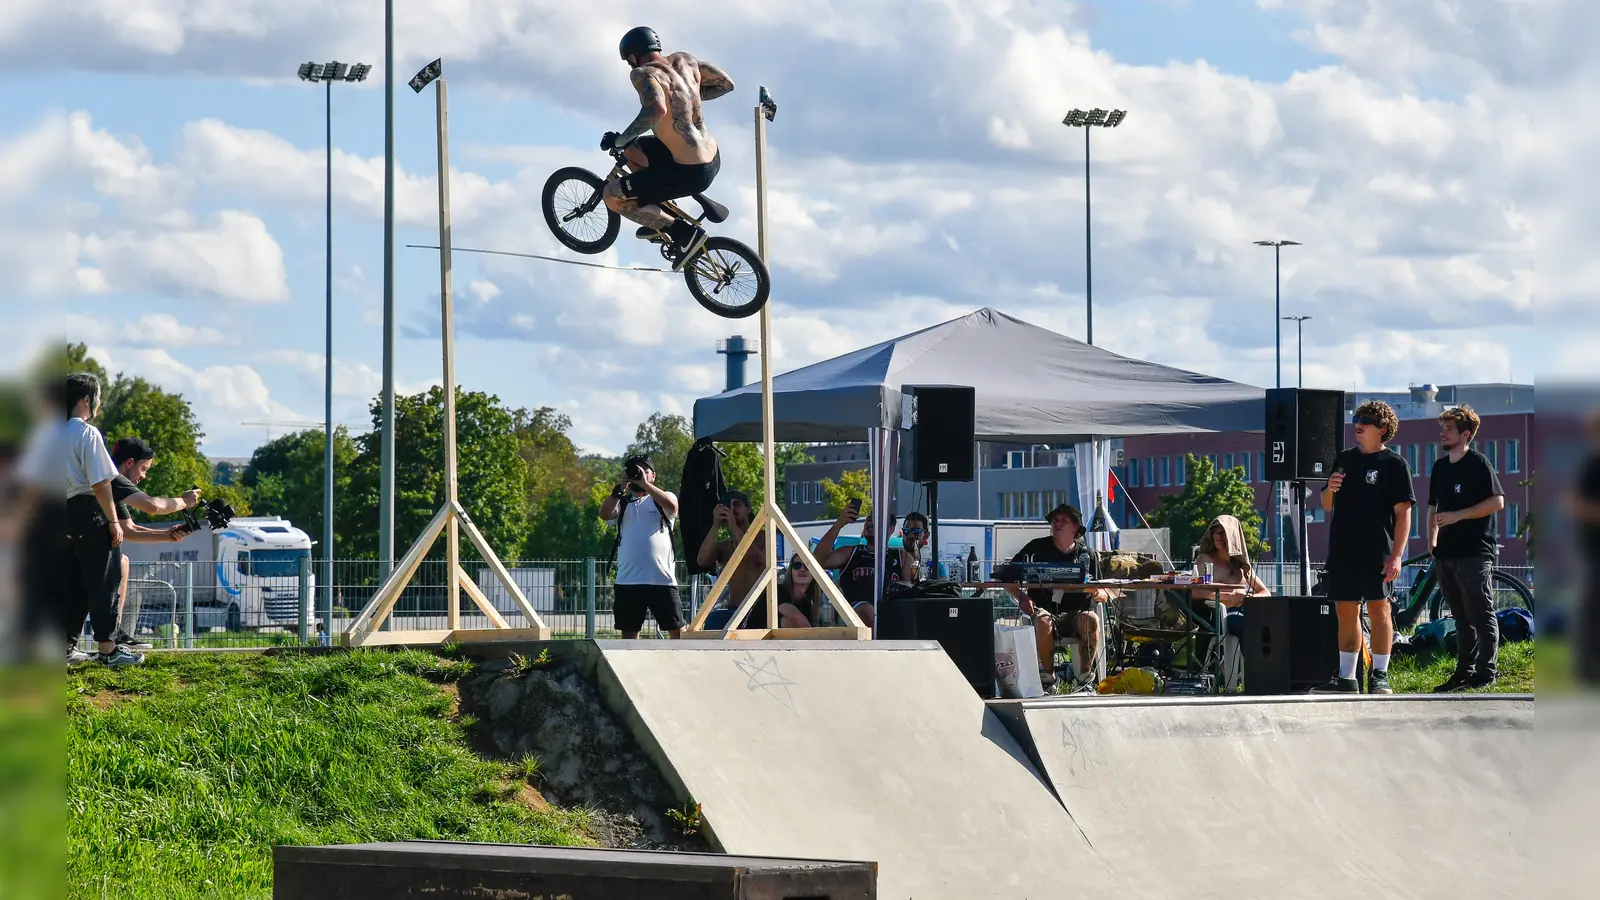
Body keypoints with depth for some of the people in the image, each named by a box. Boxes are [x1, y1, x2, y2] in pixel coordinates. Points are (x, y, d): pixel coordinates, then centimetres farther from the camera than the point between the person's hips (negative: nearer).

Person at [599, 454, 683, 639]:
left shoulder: (663, 498, 9)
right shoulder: (622, 504, 15)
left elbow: (672, 506, -15)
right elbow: (604, 514, -4)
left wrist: (645, 484, -14)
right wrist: (621, 488, -8)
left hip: (661, 579, -3)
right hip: (628, 580, 3)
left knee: (677, 629, -2)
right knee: (629, 631, 6)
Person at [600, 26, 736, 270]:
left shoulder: (644, 73, -16)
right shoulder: (684, 60, 6)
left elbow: (656, 110, -35)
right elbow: (726, 83, 14)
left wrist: (620, 140, -22)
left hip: (692, 173, -9)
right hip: (713, 158, 9)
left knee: (612, 195, 0)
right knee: (632, 150, 25)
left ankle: (684, 232, 0)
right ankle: (659, 222, 31)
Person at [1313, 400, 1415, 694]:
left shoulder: (1394, 464, -1)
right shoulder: (1344, 458, 15)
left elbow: (1403, 513, -6)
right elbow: (1327, 506, 21)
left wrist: (1396, 555, -14)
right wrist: (1330, 489, -3)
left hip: (1376, 552, -6)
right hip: (1342, 550, 6)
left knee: (1378, 609, -3)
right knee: (1346, 613, 7)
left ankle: (1380, 676, 1)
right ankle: (1345, 678, 11)